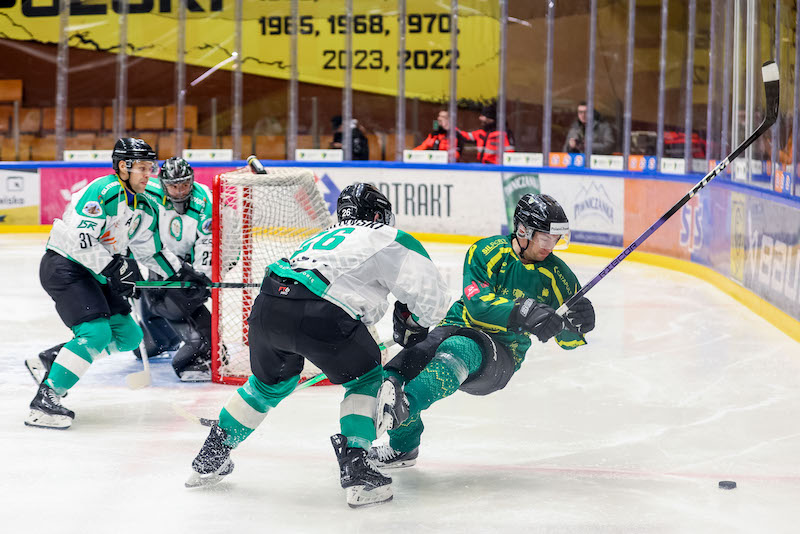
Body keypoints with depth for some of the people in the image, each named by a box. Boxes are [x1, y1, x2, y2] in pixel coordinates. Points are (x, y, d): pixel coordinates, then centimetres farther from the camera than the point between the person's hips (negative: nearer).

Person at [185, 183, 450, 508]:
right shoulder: (389, 239, 14)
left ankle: (209, 459, 38)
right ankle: (354, 467, 1)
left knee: (269, 381, 31)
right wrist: (418, 325, 30)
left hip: (266, 305, 7)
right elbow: (429, 292, 10)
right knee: (366, 378, 14)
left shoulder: (325, 238, 36)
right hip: (315, 313, -7)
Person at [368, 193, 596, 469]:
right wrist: (524, 313, -31)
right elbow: (479, 304, -16)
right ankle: (402, 448, -13)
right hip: (457, 329, 2)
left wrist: (575, 324, -15)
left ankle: (402, 406, -62)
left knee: (457, 351, -36)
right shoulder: (486, 252, -3)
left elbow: (567, 340, 10)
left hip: (501, 355, -2)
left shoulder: (557, 275, 3)